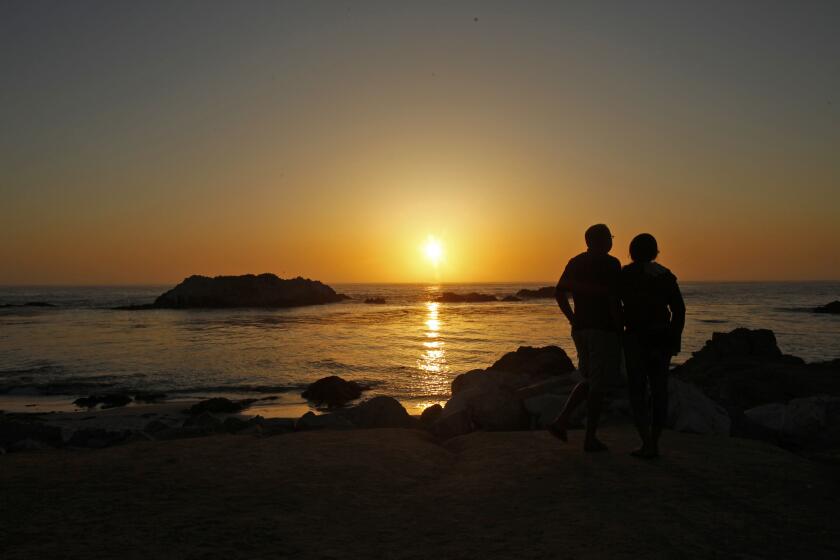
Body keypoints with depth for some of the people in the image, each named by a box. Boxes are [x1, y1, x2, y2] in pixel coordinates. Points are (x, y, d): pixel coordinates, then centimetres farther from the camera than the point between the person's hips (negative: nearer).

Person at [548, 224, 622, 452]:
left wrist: (573, 320, 9)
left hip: (581, 328, 7)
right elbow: (613, 299, -17)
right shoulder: (610, 263, -10)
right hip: (604, 329, -7)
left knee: (590, 380, 20)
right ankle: (590, 438, 8)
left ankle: (561, 420, 7)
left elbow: (559, 292, 6)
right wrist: (620, 330, -10)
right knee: (598, 385, 2)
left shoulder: (575, 263, 10)